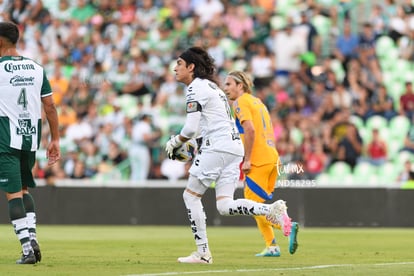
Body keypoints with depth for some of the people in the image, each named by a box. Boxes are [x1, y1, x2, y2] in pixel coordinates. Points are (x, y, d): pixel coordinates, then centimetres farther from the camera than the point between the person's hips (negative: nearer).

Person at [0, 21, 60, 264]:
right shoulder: (36, 68, 8)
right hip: (31, 138, 5)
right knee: (24, 188, 21)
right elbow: (50, 107, 7)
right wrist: (55, 140, 12)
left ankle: (27, 247, -10)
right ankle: (32, 235, 5)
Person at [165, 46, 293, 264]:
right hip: (234, 147, 9)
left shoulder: (195, 87, -7)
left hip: (217, 148, -9)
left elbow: (191, 128, -14)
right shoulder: (211, 86, 24)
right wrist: (195, 147, 23)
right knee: (224, 206, 1)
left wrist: (174, 142, 3)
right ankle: (272, 210, -17)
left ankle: (203, 252, -1)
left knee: (190, 195, 1)